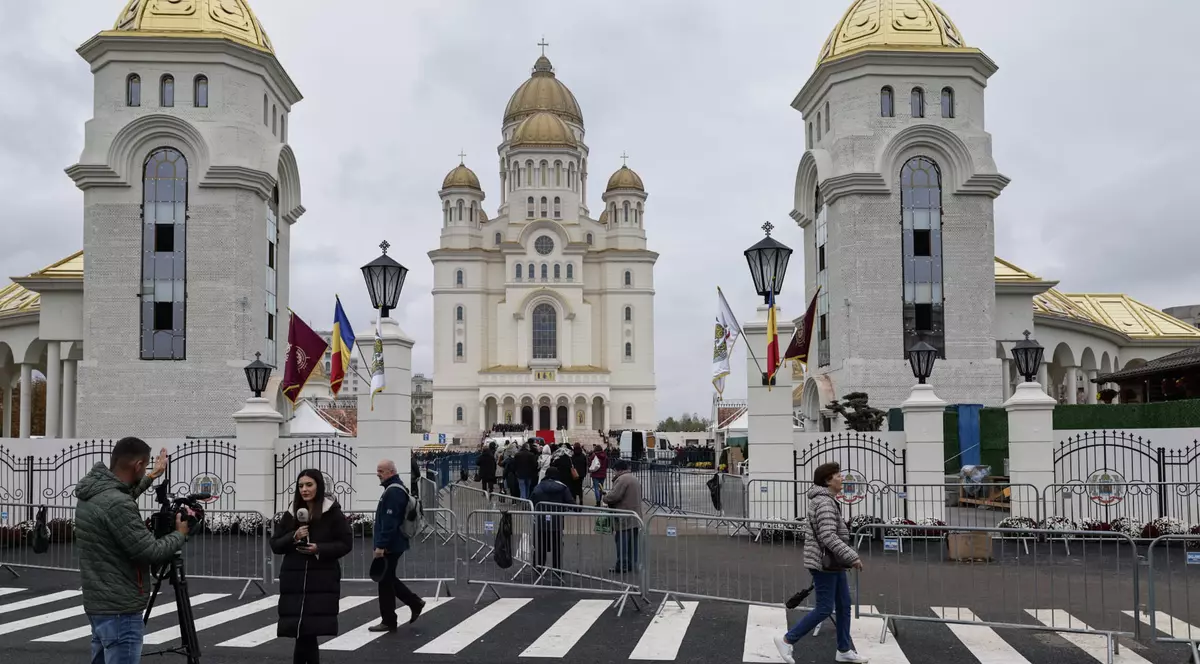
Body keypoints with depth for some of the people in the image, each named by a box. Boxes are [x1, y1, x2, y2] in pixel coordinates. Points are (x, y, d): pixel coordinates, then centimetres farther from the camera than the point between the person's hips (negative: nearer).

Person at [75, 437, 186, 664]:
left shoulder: (92, 494, 6)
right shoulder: (117, 505, -24)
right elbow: (150, 553, -20)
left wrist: (151, 477, 42)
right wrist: (180, 535, -3)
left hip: (99, 604, 10)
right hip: (120, 611, -10)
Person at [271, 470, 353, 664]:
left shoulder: (333, 513, -3)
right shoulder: (291, 514, 7)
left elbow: (346, 544, -2)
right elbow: (275, 544, 10)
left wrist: (319, 549, -15)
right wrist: (293, 537, -9)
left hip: (322, 580, -3)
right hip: (294, 580, 3)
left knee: (307, 633, -4)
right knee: (303, 634, 0)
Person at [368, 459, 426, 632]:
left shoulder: (393, 492, -19)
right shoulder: (397, 489, 15)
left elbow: (389, 522, -25)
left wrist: (381, 545, -24)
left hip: (390, 546, -10)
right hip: (395, 544, 10)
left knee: (385, 581, -1)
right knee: (388, 578, 18)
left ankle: (388, 622, 8)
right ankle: (415, 603, 22)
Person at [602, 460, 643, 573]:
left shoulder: (622, 479, -16)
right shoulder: (634, 478, 17)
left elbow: (614, 496, -22)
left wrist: (605, 498, -1)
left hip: (624, 518, -9)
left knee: (622, 542, -2)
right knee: (633, 541, 12)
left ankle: (622, 565, 1)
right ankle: (632, 563, 17)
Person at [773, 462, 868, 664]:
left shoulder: (825, 499, 14)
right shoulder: (825, 502, -20)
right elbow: (829, 536, -27)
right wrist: (852, 557, -24)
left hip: (832, 563, 10)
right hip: (825, 563, -10)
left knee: (844, 605, 13)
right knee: (824, 609, -4)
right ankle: (787, 640, 4)